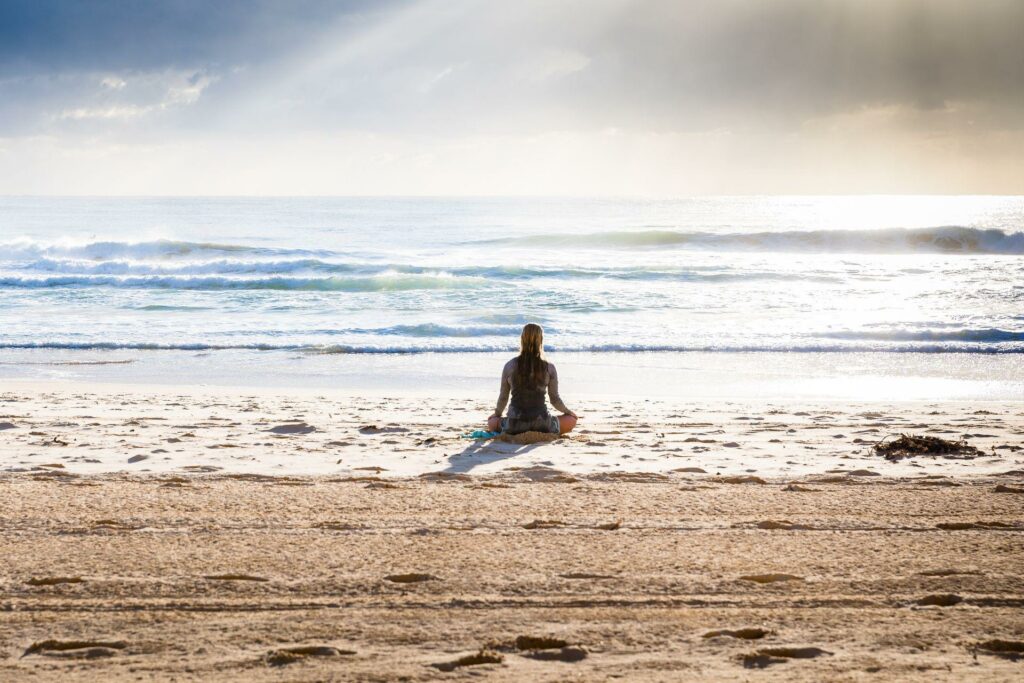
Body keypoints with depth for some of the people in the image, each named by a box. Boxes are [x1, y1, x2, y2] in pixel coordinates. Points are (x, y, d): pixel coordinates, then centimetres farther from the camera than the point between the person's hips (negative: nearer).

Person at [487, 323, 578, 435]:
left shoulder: (510, 366, -1)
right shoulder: (549, 368, -3)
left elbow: (503, 397, 8)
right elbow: (555, 399, 6)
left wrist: (497, 413, 29)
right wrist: (567, 411, 27)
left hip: (515, 425, 1)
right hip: (541, 425, -1)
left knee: (492, 422, 32)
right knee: (572, 419, 22)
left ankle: (518, 433, 6)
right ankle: (542, 433, 3)